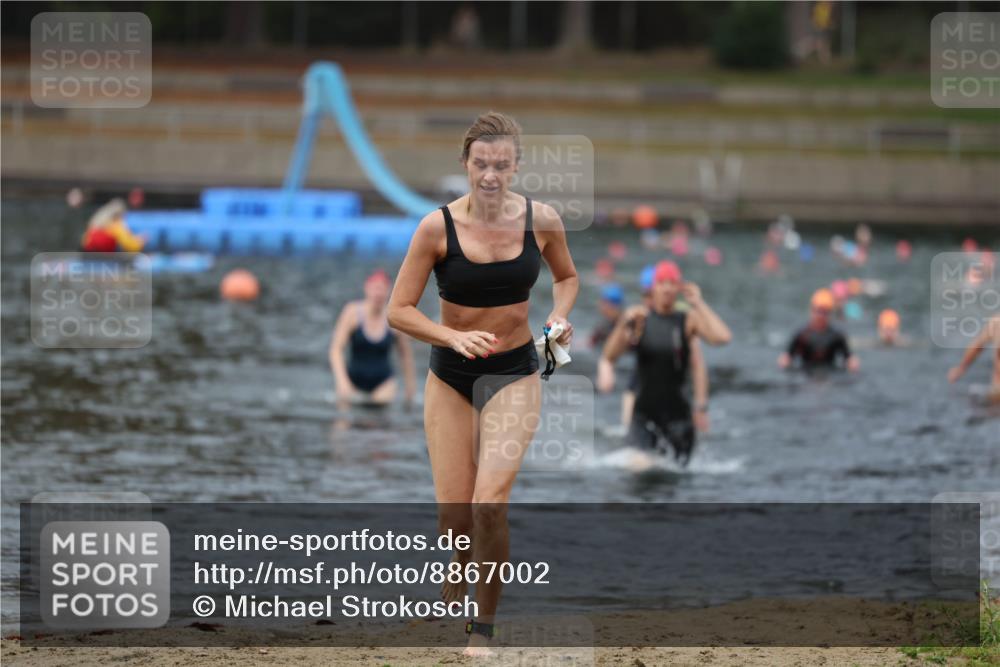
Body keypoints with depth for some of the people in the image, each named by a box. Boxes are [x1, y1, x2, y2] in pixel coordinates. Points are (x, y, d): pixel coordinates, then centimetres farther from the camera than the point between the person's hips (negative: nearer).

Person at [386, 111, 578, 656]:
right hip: (450, 377, 0)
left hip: (515, 374, 0)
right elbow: (399, 310, -9)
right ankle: (455, 587, 35)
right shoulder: (438, 227, -13)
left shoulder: (541, 220, -7)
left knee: (490, 503, -19)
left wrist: (559, 315, -7)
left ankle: (483, 629, -7)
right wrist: (454, 338, -25)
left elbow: (567, 276, 14)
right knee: (454, 517, 1)